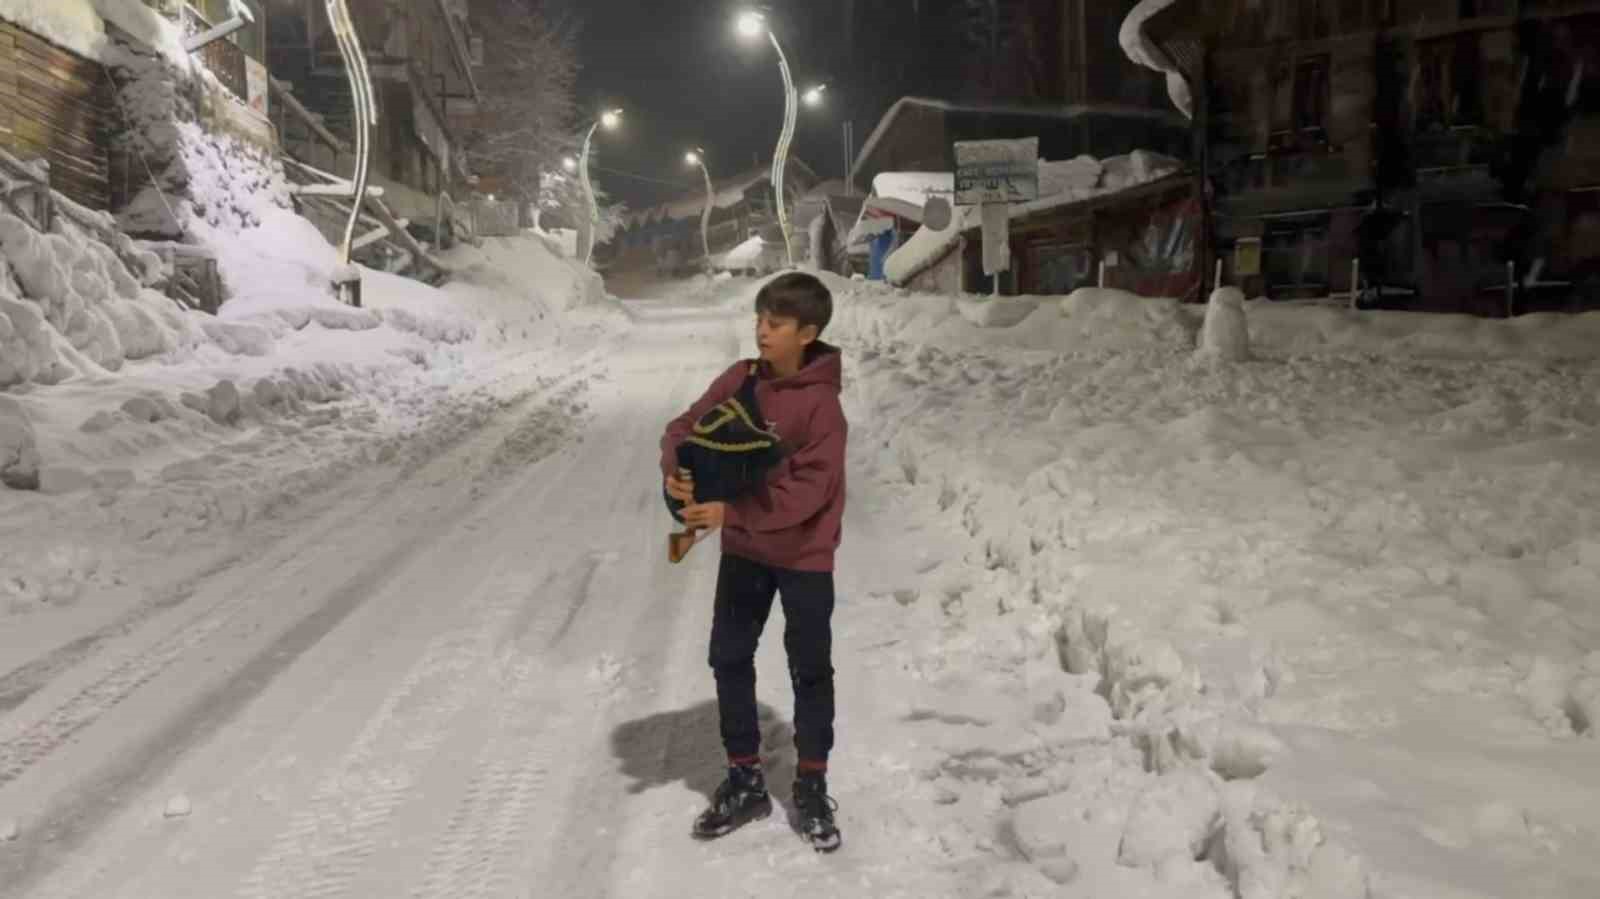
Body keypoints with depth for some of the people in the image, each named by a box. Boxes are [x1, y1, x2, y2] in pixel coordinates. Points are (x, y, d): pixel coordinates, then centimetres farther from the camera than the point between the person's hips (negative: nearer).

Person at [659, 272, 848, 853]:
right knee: (729, 659, 10)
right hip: (744, 549, 6)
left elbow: (808, 488, -27)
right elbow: (687, 427, 0)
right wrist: (676, 470, -22)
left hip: (803, 555, -5)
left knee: (810, 670, 8)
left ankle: (812, 789, 24)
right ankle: (745, 781, 26)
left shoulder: (821, 403, -21)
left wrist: (732, 511, -33)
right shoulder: (739, 380, -3)